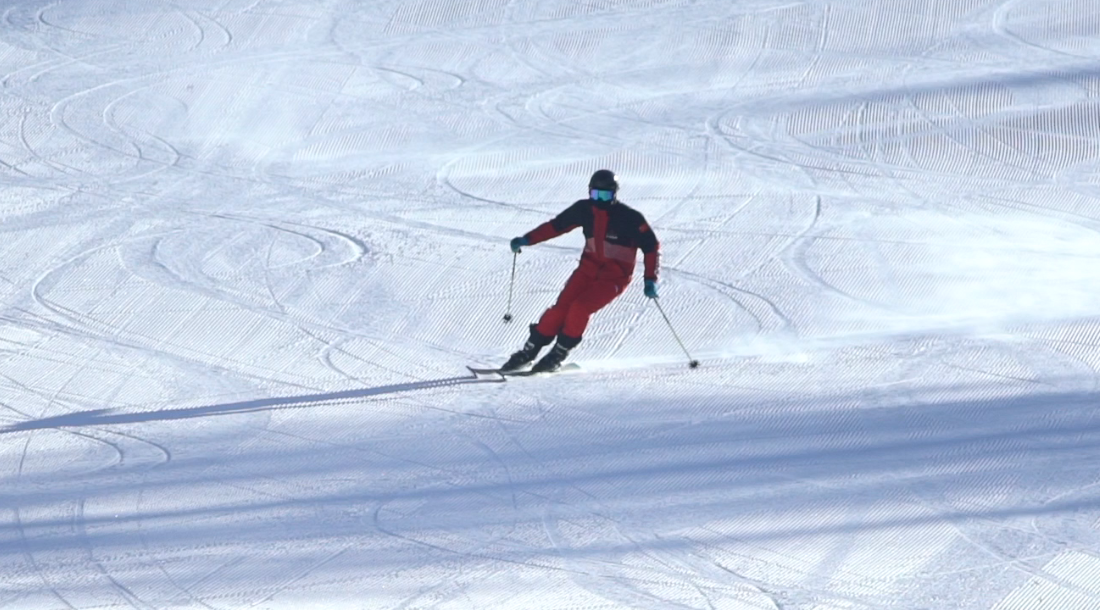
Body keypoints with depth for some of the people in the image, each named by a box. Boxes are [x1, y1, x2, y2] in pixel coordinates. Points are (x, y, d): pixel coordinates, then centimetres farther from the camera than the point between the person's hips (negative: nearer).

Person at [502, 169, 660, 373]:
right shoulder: (584, 210, -4)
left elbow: (651, 246, -10)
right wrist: (527, 239, -4)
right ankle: (528, 352, -1)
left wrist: (650, 279, -17)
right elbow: (556, 226, 5)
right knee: (562, 307, -11)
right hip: (588, 269, 4)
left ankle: (558, 355, -8)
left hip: (614, 276, -4)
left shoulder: (630, 218, -17)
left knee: (580, 308, -23)